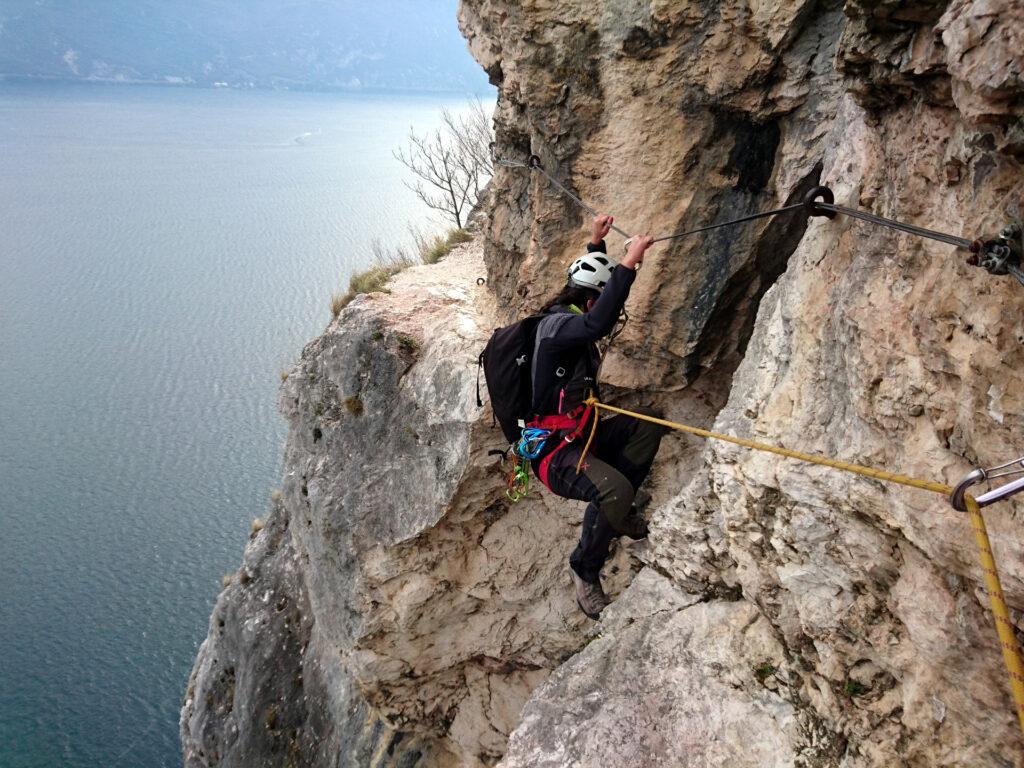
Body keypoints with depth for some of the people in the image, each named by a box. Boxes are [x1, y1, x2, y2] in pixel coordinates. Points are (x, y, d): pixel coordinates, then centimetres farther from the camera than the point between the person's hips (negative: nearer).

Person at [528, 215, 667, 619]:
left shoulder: (569, 316, 10)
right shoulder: (556, 324, -19)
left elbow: (591, 282, 32)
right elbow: (598, 323, -41)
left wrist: (596, 243, 24)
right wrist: (629, 263, -38)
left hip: (581, 434, 10)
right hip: (554, 451, -10)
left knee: (647, 428, 8)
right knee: (614, 487, -33)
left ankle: (616, 512, 13)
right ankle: (585, 570, -9)